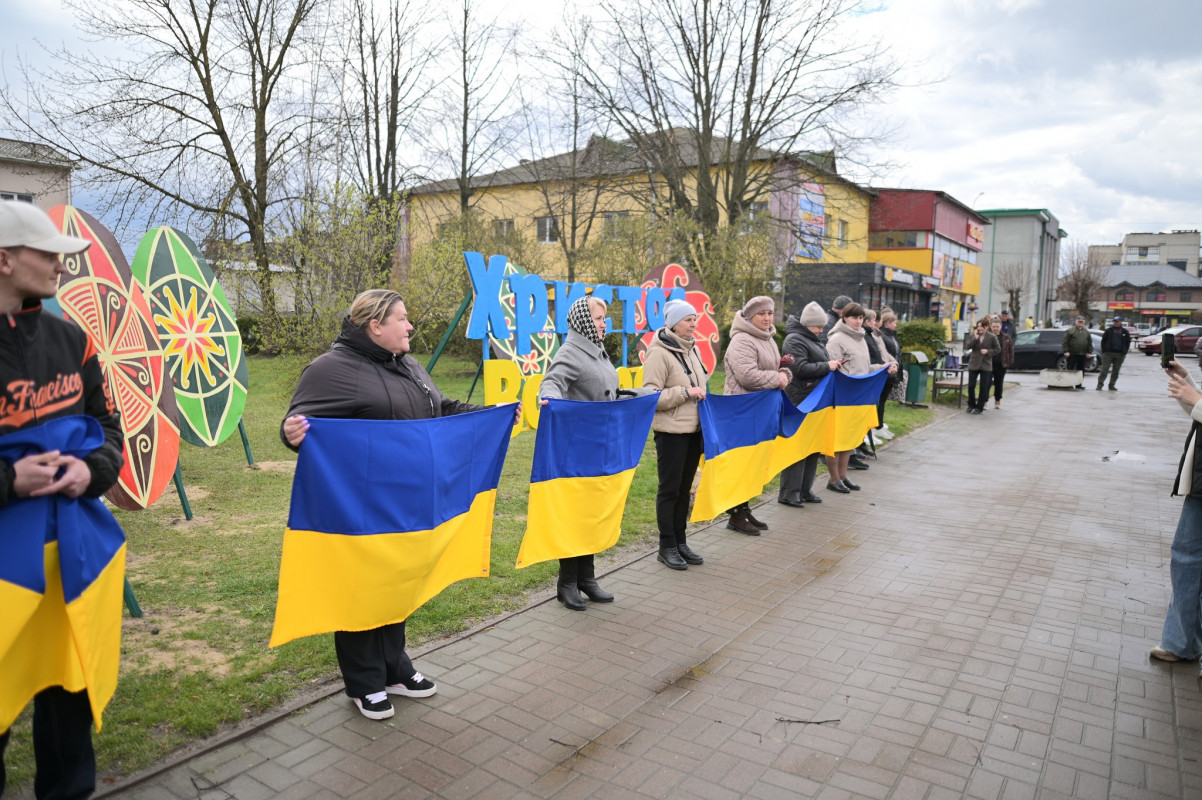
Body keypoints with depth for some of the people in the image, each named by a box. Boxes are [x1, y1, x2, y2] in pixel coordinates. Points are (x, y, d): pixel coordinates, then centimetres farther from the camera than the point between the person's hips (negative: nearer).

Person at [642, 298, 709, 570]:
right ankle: (667, 548, 14)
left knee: (685, 488, 15)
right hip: (671, 431, -8)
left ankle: (680, 542, 26)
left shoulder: (691, 348, 11)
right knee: (670, 489, 2)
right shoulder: (659, 353, -14)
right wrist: (685, 392, -21)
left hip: (694, 429, 8)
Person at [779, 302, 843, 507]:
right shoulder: (795, 340, -12)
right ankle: (788, 493, 1)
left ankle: (805, 490, 21)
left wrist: (833, 364, 9)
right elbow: (801, 368, -23)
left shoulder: (813, 340, 18)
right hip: (801, 401, -10)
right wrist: (827, 366, -17)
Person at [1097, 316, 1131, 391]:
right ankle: (1100, 384, -7)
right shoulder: (1109, 330, 5)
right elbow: (1103, 340, 6)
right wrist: (1104, 351, -3)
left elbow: (1128, 342, 13)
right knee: (1104, 369, -8)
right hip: (1108, 353, -2)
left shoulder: (1125, 332, 9)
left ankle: (1111, 385, 13)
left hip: (1120, 354, 2)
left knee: (1116, 371, 6)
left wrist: (1124, 352, 3)